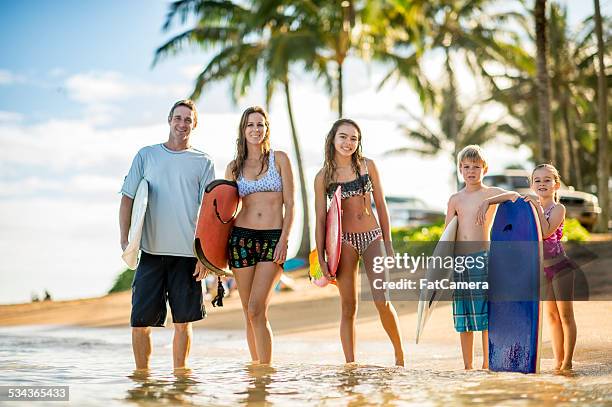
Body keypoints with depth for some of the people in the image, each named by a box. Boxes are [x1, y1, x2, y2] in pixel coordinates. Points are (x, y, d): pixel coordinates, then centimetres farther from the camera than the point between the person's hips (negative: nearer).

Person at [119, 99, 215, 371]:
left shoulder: (203, 163, 8)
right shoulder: (146, 155, 9)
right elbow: (127, 198, 9)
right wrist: (125, 239, -1)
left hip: (188, 254, 0)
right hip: (151, 252, 0)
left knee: (183, 321, 4)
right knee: (140, 320, -3)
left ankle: (180, 373, 15)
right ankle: (142, 374, 9)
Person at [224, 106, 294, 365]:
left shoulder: (279, 159, 5)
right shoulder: (234, 167, 12)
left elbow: (289, 204, 1)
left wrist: (284, 240, -10)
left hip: (274, 238, -3)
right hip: (242, 237, 3)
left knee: (257, 310, -14)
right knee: (249, 313, 4)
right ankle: (256, 366, 14)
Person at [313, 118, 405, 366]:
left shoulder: (368, 166, 6)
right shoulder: (323, 176, 3)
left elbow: (381, 205, 9)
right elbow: (321, 219, 4)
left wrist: (388, 243, 6)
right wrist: (321, 257, -1)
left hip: (372, 237, 1)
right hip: (343, 241, 0)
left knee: (382, 302, -10)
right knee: (349, 307, 1)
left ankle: (399, 352, 11)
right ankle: (350, 364, 8)